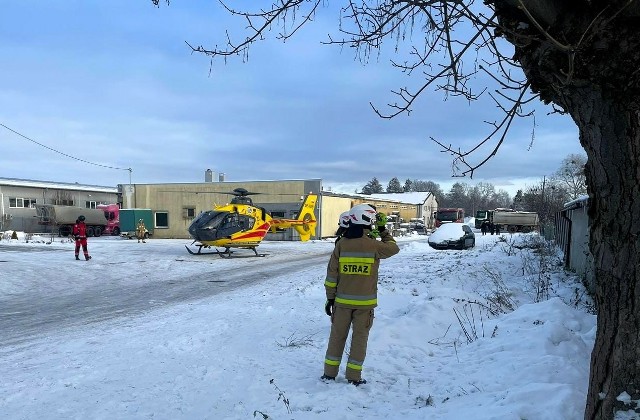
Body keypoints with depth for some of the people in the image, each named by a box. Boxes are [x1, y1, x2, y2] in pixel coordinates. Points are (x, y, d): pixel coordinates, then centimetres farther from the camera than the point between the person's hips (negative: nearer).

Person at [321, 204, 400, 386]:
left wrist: (330, 297, 7)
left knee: (337, 335, 13)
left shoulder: (341, 244, -5)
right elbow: (393, 248, 10)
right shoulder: (374, 245, -11)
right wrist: (383, 230, 20)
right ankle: (353, 377, 14)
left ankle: (329, 373, 20)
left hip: (342, 300, 2)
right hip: (365, 302, -2)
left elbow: (332, 274, -2)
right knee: (359, 338, 9)